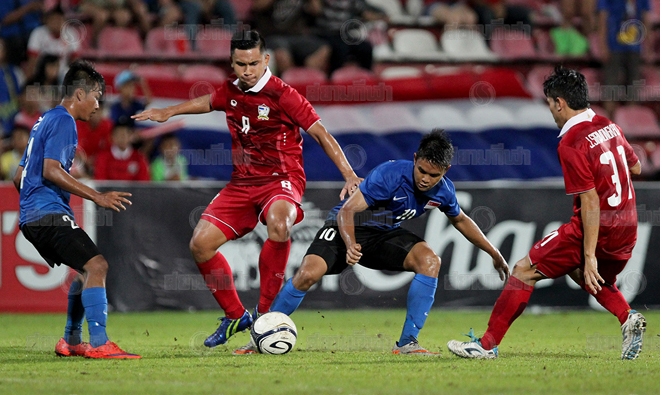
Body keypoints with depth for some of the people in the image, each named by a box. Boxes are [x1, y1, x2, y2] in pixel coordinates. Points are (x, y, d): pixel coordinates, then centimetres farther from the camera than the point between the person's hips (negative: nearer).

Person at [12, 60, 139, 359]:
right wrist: (97, 197, -21)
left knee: (88, 271, 20)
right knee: (96, 265, -19)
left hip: (31, 217, 11)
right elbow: (51, 170, -20)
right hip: (49, 213, -11)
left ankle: (71, 342, 23)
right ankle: (98, 344, -30)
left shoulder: (45, 121, 23)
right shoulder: (63, 121, -7)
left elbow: (19, 177, 27)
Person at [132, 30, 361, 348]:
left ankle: (265, 312, -27)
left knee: (278, 224, -39)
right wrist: (168, 112, 33)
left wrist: (349, 175, -20)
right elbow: (209, 102, 31)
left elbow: (319, 133, -13)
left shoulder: (281, 94, -13)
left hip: (281, 179, -6)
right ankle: (235, 316, 12)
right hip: (242, 182, 6)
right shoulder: (231, 92, 5)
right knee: (200, 244, -7)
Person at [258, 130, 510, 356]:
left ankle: (407, 343, -16)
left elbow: (460, 220, 14)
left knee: (430, 261, -22)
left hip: (385, 234, 5)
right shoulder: (391, 175, -29)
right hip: (347, 229, -5)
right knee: (308, 274, -28)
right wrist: (350, 245, -50)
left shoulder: (444, 191, -9)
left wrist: (495, 255, 19)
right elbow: (347, 210, -32)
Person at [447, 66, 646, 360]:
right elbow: (636, 167, 21)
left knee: (524, 271, -1)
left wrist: (589, 256, -19)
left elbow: (591, 202, -19)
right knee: (593, 278, 34)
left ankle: (488, 344, 0)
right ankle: (628, 318, 7)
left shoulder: (571, 144, -16)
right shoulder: (609, 127, 7)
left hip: (597, 227, -8)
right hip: (627, 232, 8)